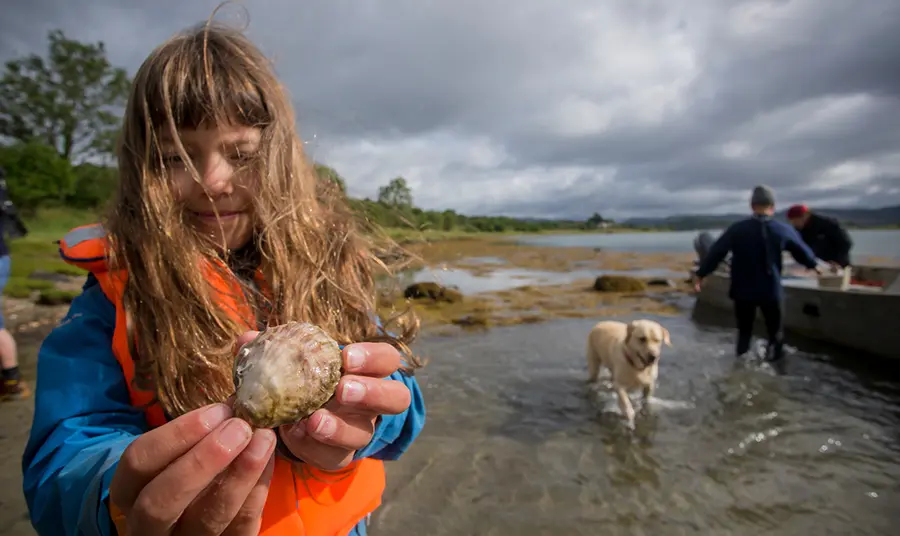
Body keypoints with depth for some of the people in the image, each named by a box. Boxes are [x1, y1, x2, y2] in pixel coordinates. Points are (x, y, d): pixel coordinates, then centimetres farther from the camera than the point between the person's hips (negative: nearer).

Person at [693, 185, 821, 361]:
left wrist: (701, 273, -1)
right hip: (771, 290, 0)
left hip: (743, 290, 0)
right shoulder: (783, 230, -3)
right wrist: (813, 264, 34)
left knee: (744, 331, 14)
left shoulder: (737, 229, -10)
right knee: (775, 332, 16)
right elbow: (802, 250, 14)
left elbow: (716, 252, -9)